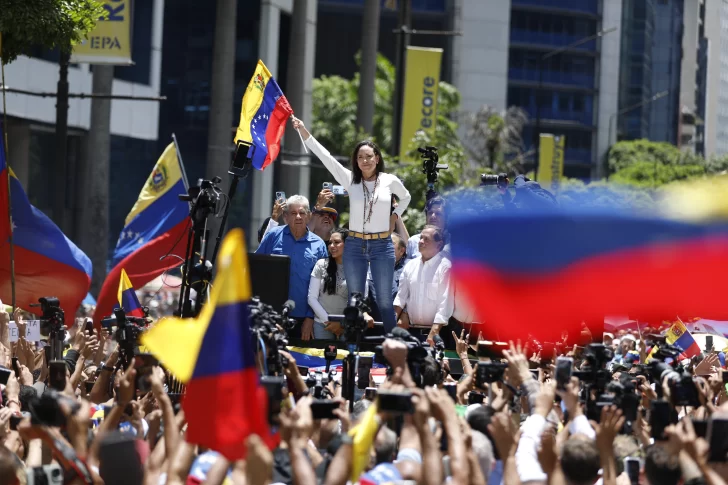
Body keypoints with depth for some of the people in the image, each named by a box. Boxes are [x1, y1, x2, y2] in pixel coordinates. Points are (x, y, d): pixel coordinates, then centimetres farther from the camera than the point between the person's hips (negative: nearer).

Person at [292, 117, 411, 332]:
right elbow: (325, 156, -8)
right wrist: (304, 132, -16)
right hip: (355, 245, 1)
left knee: (384, 300, 2)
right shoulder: (350, 180, 0)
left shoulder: (390, 181, 0)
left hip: (382, 246, -1)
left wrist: (395, 216, 7)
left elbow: (406, 197, 22)